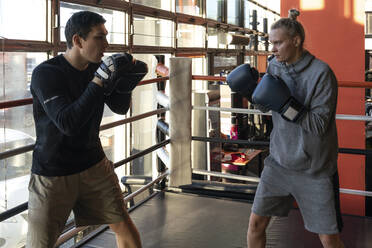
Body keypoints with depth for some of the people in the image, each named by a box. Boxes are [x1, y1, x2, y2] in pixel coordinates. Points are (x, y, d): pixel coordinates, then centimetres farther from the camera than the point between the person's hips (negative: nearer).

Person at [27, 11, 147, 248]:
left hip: (94, 166, 5)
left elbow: (120, 108, 8)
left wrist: (126, 83, -12)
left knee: (124, 225, 10)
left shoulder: (98, 67, -1)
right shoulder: (46, 73, -19)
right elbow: (68, 124, -30)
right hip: (53, 175, -5)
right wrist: (99, 81, -31)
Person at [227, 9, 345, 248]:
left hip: (314, 169, -5)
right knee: (256, 224, 7)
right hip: (279, 162, 5)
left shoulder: (321, 73, -18)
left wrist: (285, 104, -31)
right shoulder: (274, 67, 1)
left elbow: (319, 124, -21)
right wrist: (250, 89, -1)